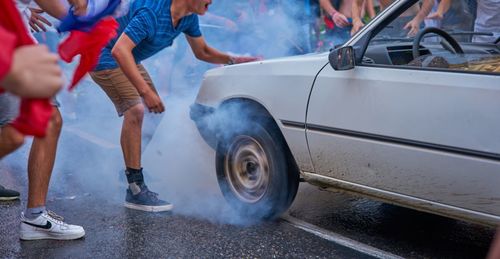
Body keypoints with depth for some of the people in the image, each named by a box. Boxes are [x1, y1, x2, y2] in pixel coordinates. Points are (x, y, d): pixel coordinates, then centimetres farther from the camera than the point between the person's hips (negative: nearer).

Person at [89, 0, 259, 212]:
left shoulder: (189, 17, -6)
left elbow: (202, 52, 9)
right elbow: (119, 51, -42)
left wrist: (233, 60, -7)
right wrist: (145, 91, -46)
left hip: (129, 59, 9)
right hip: (105, 57, -9)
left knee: (155, 110, 9)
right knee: (135, 110, -23)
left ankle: (131, 167, 24)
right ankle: (135, 189, -20)